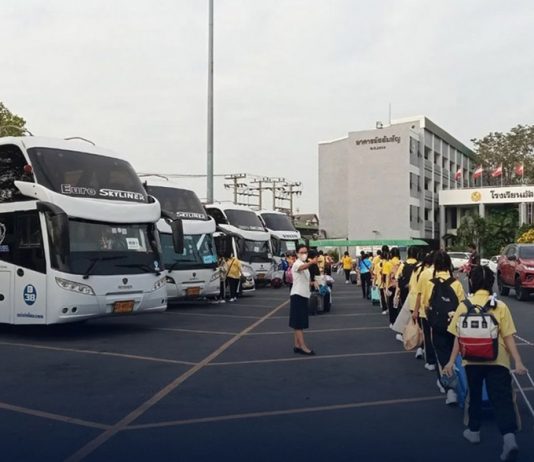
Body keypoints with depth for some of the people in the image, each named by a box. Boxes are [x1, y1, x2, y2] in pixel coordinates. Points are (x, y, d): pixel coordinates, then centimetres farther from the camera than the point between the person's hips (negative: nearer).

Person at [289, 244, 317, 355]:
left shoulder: (305, 264, 16)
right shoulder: (297, 264, -14)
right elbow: (303, 267, -41)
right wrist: (311, 262, -61)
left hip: (304, 295, 9)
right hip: (297, 295, -9)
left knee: (299, 323, 11)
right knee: (299, 323, -8)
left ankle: (297, 346, 16)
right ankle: (303, 347, -9)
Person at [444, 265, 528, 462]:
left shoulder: (464, 306, -2)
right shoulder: (500, 306, -2)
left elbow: (459, 337, -2)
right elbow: (508, 337, -5)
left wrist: (451, 361, 4)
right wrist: (518, 362, -3)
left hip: (472, 359, 1)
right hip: (497, 360, -1)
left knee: (475, 395, 19)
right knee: (502, 398, 0)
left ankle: (474, 431, 31)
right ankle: (509, 437, -17)